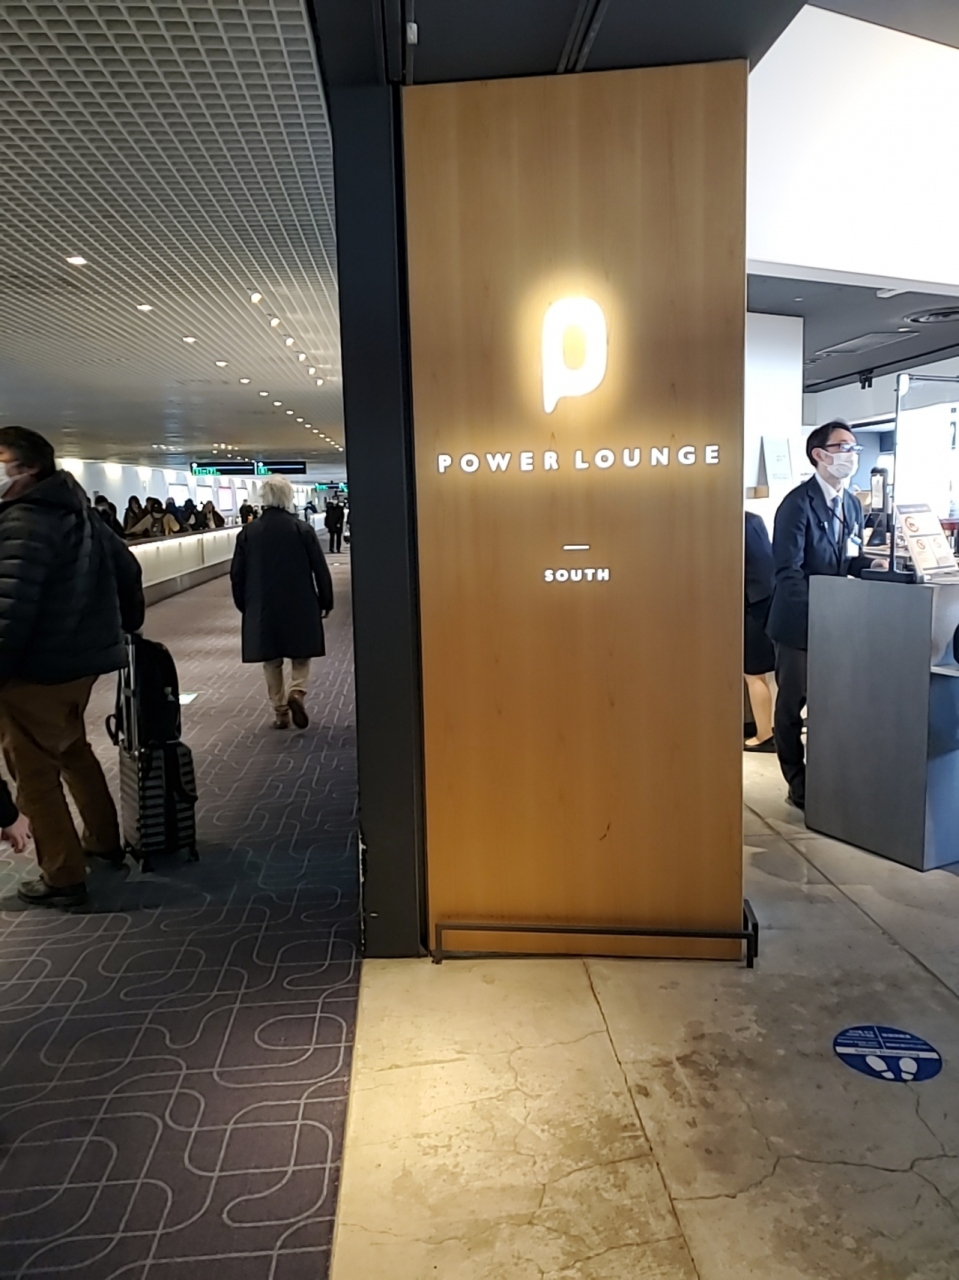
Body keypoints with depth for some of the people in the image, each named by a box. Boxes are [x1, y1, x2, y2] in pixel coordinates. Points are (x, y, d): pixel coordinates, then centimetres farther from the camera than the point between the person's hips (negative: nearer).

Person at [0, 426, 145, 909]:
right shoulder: (77, 510, 10)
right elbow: (127, 565, 20)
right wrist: (126, 623, 31)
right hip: (83, 657, 10)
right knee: (72, 748, 26)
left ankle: (62, 878, 10)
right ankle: (104, 839, 39)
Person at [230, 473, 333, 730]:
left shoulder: (247, 533, -2)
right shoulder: (303, 530, -7)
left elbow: (237, 574, 3)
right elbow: (321, 570, -4)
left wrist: (244, 604, 15)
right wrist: (326, 601, 7)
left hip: (262, 608, 2)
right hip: (299, 606, -1)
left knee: (272, 661, 13)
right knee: (301, 657, 14)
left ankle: (280, 711, 15)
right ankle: (297, 692, -10)